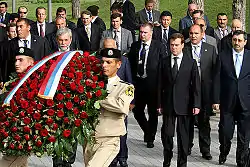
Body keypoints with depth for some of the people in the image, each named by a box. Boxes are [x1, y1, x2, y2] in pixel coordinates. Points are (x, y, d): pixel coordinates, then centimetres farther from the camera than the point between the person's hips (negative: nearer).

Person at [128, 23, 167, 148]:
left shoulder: (159, 46, -4)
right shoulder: (135, 46, 8)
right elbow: (131, 64, 10)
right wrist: (133, 80, 2)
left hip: (153, 84, -3)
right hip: (138, 83, 4)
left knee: (153, 113, 5)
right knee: (137, 111, 7)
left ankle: (150, 138, 20)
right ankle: (147, 132, 32)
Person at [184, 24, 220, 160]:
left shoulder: (211, 49, 2)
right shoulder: (183, 49, -1)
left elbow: (216, 72, 0)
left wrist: (215, 96, -5)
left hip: (205, 91, 0)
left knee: (204, 122, 9)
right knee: (188, 122, 11)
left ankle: (205, 150, 20)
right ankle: (187, 147, 28)